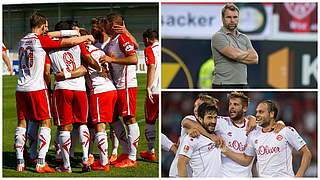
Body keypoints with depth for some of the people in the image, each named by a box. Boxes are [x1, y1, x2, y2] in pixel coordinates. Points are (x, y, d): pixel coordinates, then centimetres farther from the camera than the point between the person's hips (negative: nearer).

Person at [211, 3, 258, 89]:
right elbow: (234, 54, -20)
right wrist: (249, 53, 0)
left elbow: (255, 59, 5)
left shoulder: (244, 38, 15)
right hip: (223, 86, -7)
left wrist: (239, 56, -8)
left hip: (243, 85, 7)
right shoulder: (218, 37, -7)